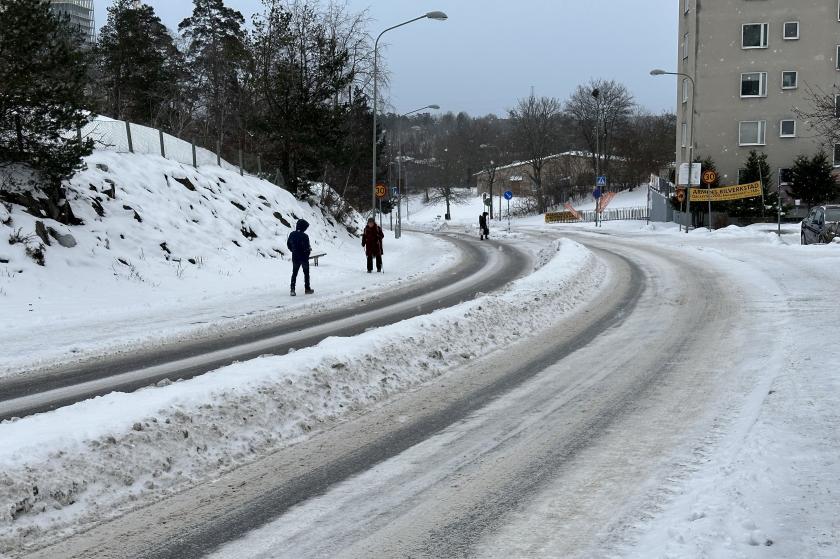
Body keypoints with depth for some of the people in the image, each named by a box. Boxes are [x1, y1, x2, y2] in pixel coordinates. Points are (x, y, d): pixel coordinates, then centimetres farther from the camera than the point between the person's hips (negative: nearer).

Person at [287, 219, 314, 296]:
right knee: (306, 273, 13)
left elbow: (288, 244, 6)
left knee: (294, 273, 10)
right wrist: (309, 249, 0)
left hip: (295, 257, 4)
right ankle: (307, 289, 21)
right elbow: (306, 248, -22)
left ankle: (292, 290, 0)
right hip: (304, 257, -4)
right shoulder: (304, 236, -20)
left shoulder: (292, 234, -2)